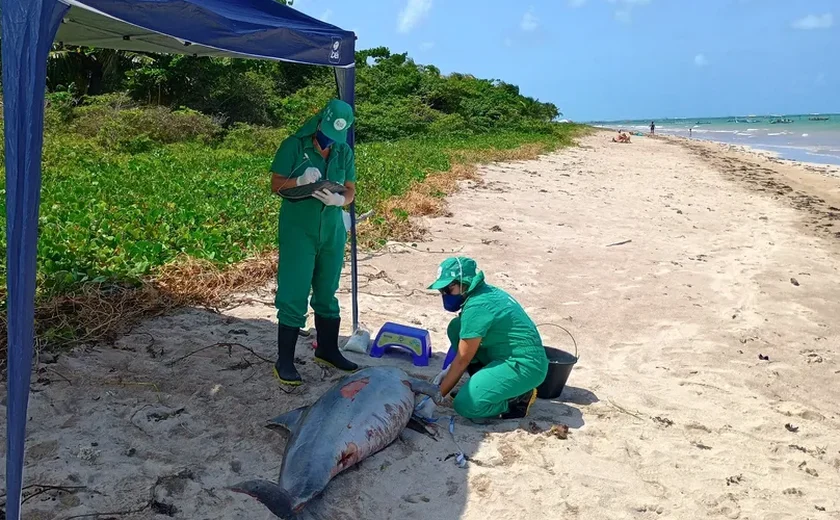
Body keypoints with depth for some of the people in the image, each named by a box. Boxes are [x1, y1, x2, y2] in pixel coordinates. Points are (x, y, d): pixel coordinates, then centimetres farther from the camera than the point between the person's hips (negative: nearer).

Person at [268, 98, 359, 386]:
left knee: (327, 294, 15)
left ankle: (327, 350, 30)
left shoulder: (345, 152, 4)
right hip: (298, 231, -4)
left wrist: (339, 199, -16)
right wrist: (301, 181, -26)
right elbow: (276, 185, -7)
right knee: (293, 296, -4)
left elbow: (351, 191, 6)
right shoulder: (294, 146, -8)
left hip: (332, 231, 5)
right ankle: (284, 361, 7)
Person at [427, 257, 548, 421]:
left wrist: (438, 396, -7)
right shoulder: (486, 292, 8)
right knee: (456, 328, 5)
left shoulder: (477, 306, -21)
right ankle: (484, 382, 10)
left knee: (464, 405, -21)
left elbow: (463, 359, -16)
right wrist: (448, 370, 12)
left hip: (525, 366, -10)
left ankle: (518, 398, 0)